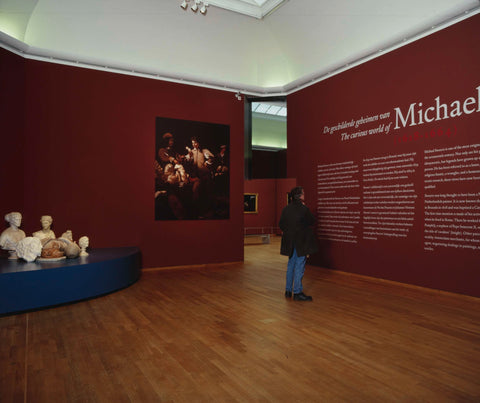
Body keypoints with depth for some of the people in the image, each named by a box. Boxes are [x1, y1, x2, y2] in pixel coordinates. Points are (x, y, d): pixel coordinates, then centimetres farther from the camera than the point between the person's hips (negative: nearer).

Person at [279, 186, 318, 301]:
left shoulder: (286, 209, 3)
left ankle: (288, 290, 21)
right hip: (301, 241, -6)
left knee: (291, 265, 15)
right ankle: (297, 292, 3)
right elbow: (312, 221, -1)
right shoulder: (303, 209, -15)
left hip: (290, 242, 6)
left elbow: (281, 224, 8)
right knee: (299, 266, -1)